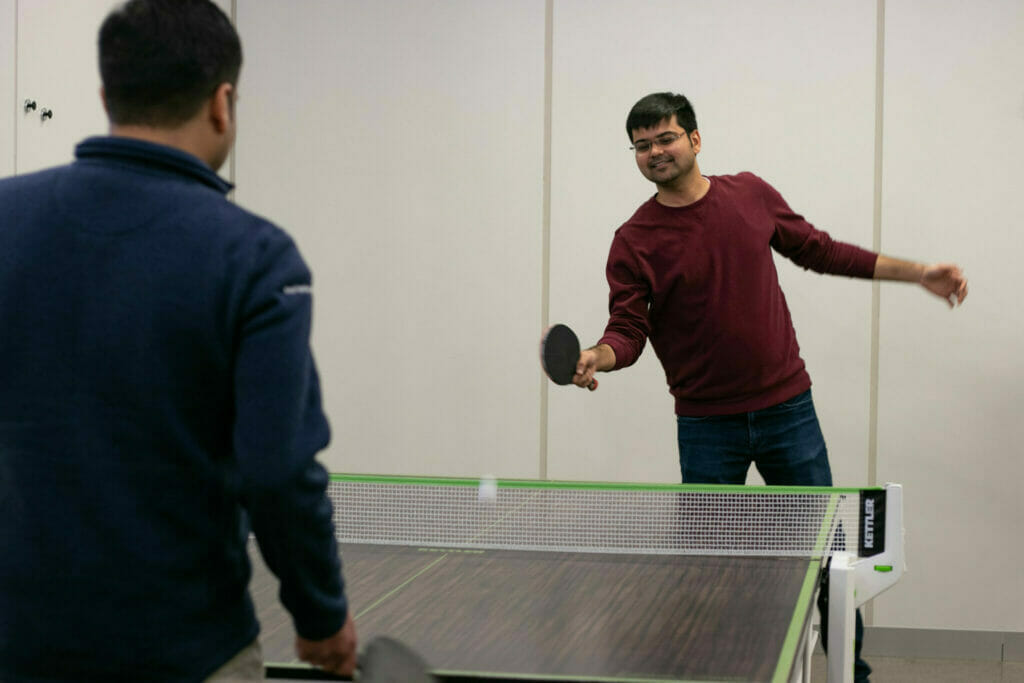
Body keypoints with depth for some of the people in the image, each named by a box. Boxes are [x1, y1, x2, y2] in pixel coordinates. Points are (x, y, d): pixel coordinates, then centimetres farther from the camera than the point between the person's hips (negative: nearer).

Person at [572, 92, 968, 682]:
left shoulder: (751, 194, 2)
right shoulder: (634, 242, -7)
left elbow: (820, 251, 13)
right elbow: (629, 328, -11)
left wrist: (918, 274, 13)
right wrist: (599, 357, -34)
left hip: (787, 407, 2)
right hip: (707, 425, -2)